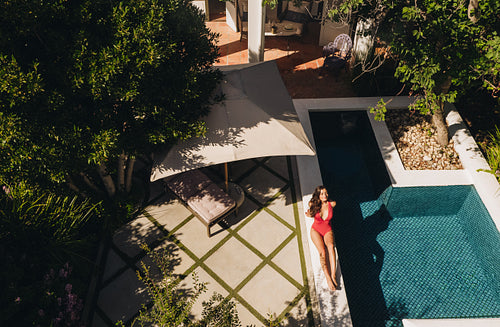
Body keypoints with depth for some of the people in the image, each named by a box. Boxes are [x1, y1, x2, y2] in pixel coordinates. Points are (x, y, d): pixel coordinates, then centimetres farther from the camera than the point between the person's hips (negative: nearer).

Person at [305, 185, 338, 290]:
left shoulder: (332, 204, -10)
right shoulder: (313, 204, -11)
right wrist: (309, 214, -10)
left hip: (327, 230, 1)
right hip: (316, 230, 0)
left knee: (331, 246, -33)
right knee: (322, 252, -28)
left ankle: (333, 275, -37)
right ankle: (328, 278, -34)